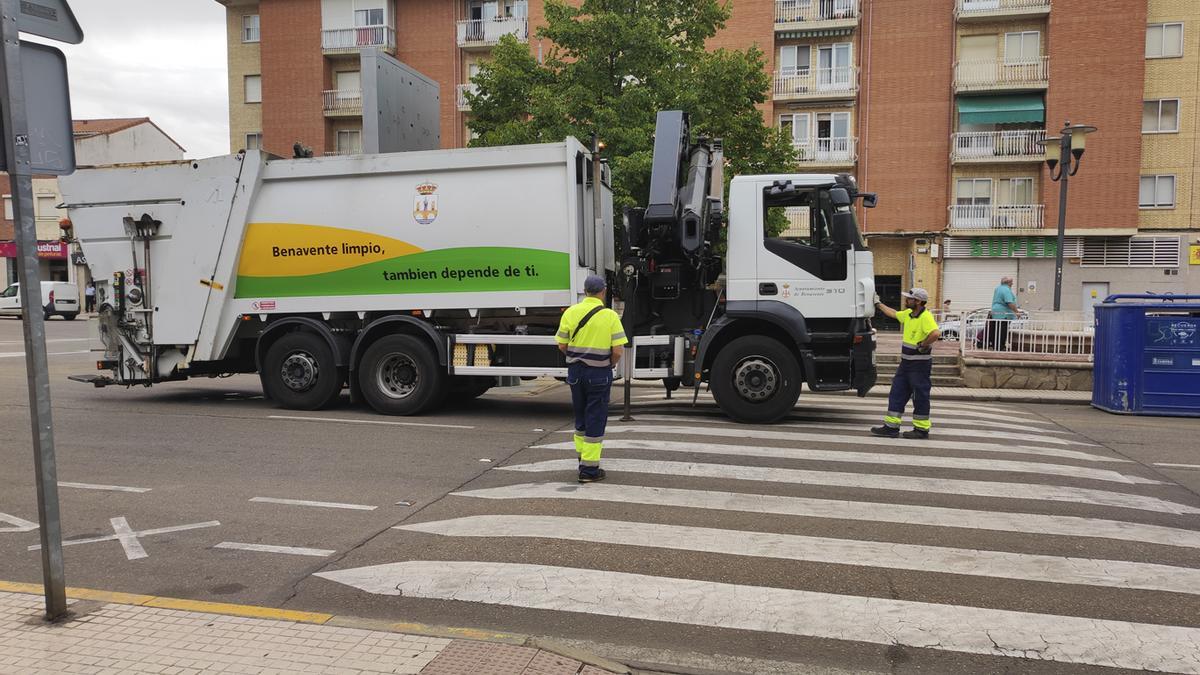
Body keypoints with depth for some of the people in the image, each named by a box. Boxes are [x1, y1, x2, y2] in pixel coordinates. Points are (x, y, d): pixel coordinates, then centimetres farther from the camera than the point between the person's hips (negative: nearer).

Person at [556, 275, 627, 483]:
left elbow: (562, 345, 1)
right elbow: (618, 351, -14)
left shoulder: (571, 312, -2)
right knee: (595, 419, 3)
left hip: (575, 371, 4)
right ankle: (589, 469, 3)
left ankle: (583, 455, 34)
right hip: (599, 373, -4)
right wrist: (611, 365, 6)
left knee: (580, 415, 20)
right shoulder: (610, 316, -11)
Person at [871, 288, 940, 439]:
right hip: (906, 362, 9)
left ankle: (922, 429, 12)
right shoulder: (908, 313, 9)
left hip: (919, 364, -9)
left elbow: (936, 333, -35)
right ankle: (891, 427, 13)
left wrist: (923, 345, -23)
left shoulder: (926, 317, -19)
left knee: (920, 396, 1)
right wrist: (878, 304, 36)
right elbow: (893, 314, 30)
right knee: (897, 394, 9)